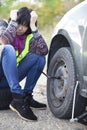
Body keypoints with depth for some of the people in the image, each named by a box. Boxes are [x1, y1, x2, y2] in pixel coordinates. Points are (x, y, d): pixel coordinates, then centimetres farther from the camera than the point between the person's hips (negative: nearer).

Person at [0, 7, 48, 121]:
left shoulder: (29, 37, 3)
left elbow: (43, 51, -18)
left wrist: (33, 27, -18)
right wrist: (13, 20, -20)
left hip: (11, 76, 4)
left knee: (39, 58, -14)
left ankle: (27, 96, -13)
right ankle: (18, 98, -39)